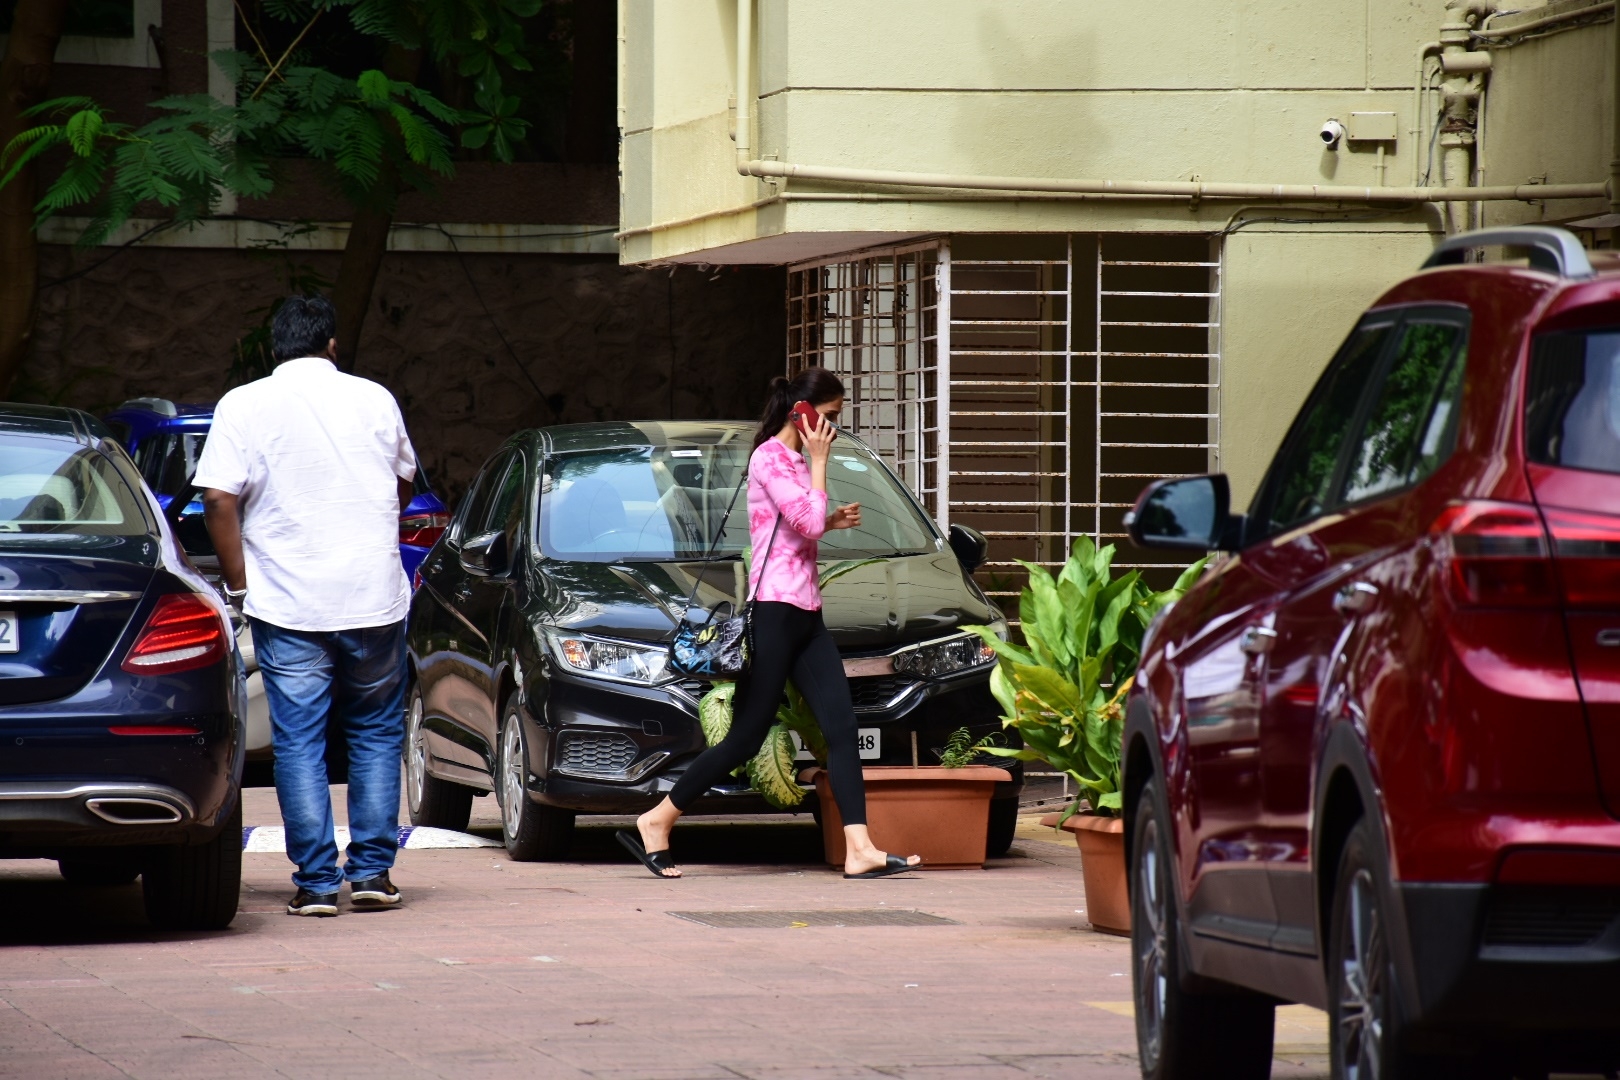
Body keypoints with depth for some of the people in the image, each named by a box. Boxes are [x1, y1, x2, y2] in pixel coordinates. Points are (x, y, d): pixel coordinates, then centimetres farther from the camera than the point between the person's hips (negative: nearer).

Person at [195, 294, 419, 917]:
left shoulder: (245, 406, -2)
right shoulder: (374, 400, 5)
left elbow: (219, 500, -10)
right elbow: (403, 484, 19)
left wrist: (239, 584, -2)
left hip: (288, 605, -2)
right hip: (374, 597, 2)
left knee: (298, 742, 2)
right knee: (376, 733, 13)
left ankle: (316, 883, -1)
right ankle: (371, 871, 9)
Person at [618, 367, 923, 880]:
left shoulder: (791, 460, 19)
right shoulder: (771, 458, -10)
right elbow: (808, 523, -19)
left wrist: (832, 521, 12)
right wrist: (817, 463, -9)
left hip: (805, 614, 10)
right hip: (775, 611, -10)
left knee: (842, 728, -3)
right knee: (747, 736, -6)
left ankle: (860, 849, -10)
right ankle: (656, 822, 4)